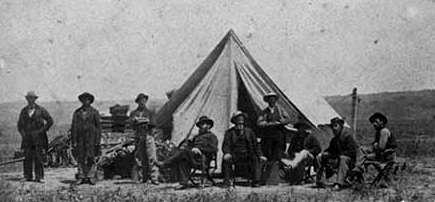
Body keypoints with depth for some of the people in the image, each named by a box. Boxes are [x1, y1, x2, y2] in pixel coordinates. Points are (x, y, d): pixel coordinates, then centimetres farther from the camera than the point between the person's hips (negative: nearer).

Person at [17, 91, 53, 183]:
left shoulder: (41, 110, 2)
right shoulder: (24, 111, 12)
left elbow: (50, 121, 4)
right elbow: (20, 124, 20)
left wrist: (43, 130, -5)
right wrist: (23, 133, 3)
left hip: (38, 138, -3)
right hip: (27, 138, 3)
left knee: (39, 158, -7)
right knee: (27, 157, -1)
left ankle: (39, 177, -4)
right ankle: (28, 177, 4)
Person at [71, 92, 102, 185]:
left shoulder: (94, 112, 5)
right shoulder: (77, 112, 9)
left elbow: (98, 127, 5)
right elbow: (74, 127, 7)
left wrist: (98, 140, -2)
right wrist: (74, 141, 0)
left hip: (91, 138, -2)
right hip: (80, 138, 2)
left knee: (91, 158, -7)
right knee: (80, 158, 1)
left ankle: (91, 177, -3)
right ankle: (81, 177, 6)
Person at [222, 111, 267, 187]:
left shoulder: (249, 132, 12)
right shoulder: (229, 132, 6)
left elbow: (256, 145, 12)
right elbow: (226, 145, -4)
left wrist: (260, 155, -5)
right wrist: (227, 153, -27)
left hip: (247, 155, 1)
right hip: (234, 155, -1)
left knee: (256, 159, -28)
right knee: (226, 160, -32)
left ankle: (255, 181, -27)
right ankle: (226, 181, -24)